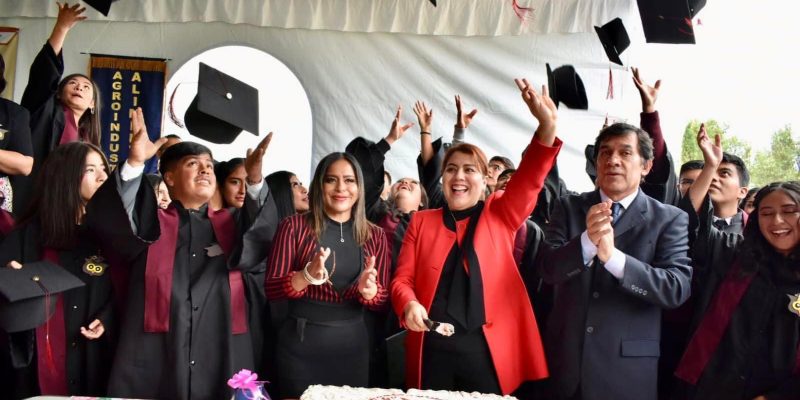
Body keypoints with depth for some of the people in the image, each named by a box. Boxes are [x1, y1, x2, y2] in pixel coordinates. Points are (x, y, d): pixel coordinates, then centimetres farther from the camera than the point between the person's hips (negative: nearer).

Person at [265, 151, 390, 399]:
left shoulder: (375, 236, 5)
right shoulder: (294, 226, -4)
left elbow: (382, 302, 4)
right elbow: (271, 289, -7)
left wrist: (368, 289, -18)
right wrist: (308, 275, -25)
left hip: (353, 344, 3)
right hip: (301, 343, -3)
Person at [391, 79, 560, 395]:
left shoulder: (500, 215, 7)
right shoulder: (422, 221, 10)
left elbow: (529, 180, -10)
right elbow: (402, 279, 7)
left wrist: (547, 126, -25)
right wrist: (409, 304, -16)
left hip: (488, 350, -1)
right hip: (432, 348, 1)